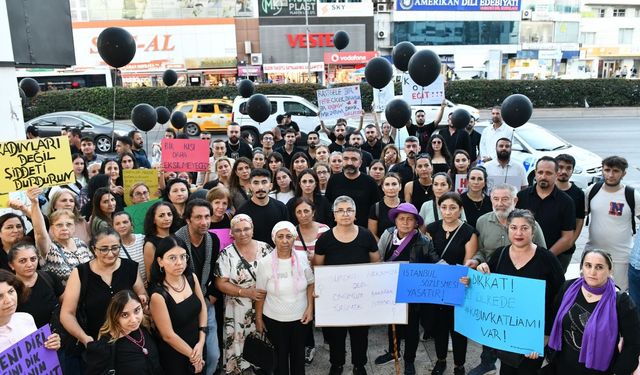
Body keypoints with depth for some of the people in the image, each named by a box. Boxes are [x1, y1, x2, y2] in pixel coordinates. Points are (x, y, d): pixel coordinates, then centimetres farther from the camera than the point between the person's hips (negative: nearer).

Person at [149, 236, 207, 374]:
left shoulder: (192, 277, -8)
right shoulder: (158, 295, -24)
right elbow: (168, 335, -18)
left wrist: (201, 343, -5)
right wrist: (192, 355, -8)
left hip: (198, 347, 5)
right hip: (175, 358, -5)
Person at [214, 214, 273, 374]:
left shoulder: (265, 248, -1)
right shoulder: (226, 254, -6)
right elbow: (220, 283, -8)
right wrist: (246, 292, -18)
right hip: (239, 312, -2)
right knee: (239, 346, 6)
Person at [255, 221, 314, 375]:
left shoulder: (302, 259, -9)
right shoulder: (265, 263, -14)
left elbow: (310, 284, 3)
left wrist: (310, 308, -5)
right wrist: (258, 318, -2)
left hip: (300, 317, 2)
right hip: (274, 319, -2)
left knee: (299, 354, 19)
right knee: (280, 356, 14)